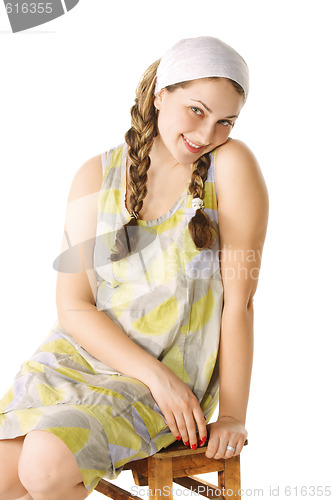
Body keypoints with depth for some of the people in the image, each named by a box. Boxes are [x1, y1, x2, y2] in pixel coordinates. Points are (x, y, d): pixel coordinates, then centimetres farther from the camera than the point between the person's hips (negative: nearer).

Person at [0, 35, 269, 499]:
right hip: (81, 353, 3)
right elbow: (74, 306, -5)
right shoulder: (98, 176, -2)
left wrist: (232, 414, -8)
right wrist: (156, 375, -17)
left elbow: (239, 298, -10)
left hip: (170, 372, -3)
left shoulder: (232, 164, -11)